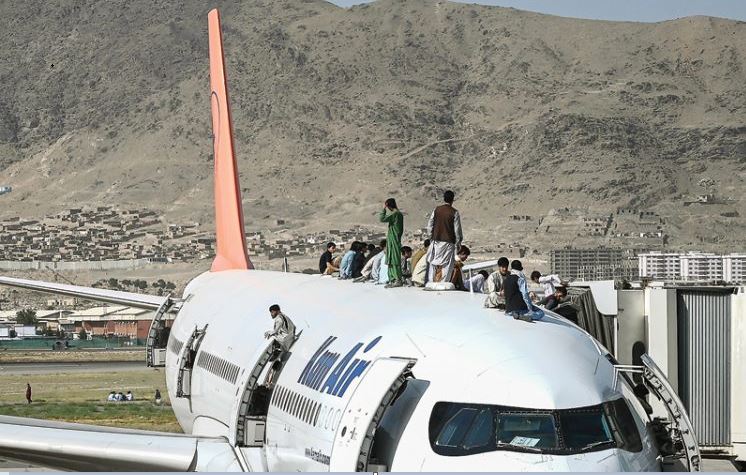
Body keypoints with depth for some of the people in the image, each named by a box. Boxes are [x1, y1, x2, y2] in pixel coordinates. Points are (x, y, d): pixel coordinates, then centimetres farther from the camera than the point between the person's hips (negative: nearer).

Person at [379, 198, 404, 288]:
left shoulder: (395, 214, -15)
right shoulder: (399, 214, 15)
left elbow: (382, 219, -19)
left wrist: (383, 209, -8)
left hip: (394, 240, -10)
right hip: (391, 240, 10)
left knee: (395, 260, -9)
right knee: (390, 260, 11)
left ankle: (398, 280, -9)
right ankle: (392, 280, 13)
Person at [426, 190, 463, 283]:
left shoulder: (436, 210, 2)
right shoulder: (454, 212, -7)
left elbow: (430, 225, 6)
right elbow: (457, 229, -4)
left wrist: (431, 237, 17)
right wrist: (458, 243, 6)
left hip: (436, 240, 3)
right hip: (448, 241, -3)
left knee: (435, 263, 10)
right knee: (446, 264, 0)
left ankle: (433, 282, 8)